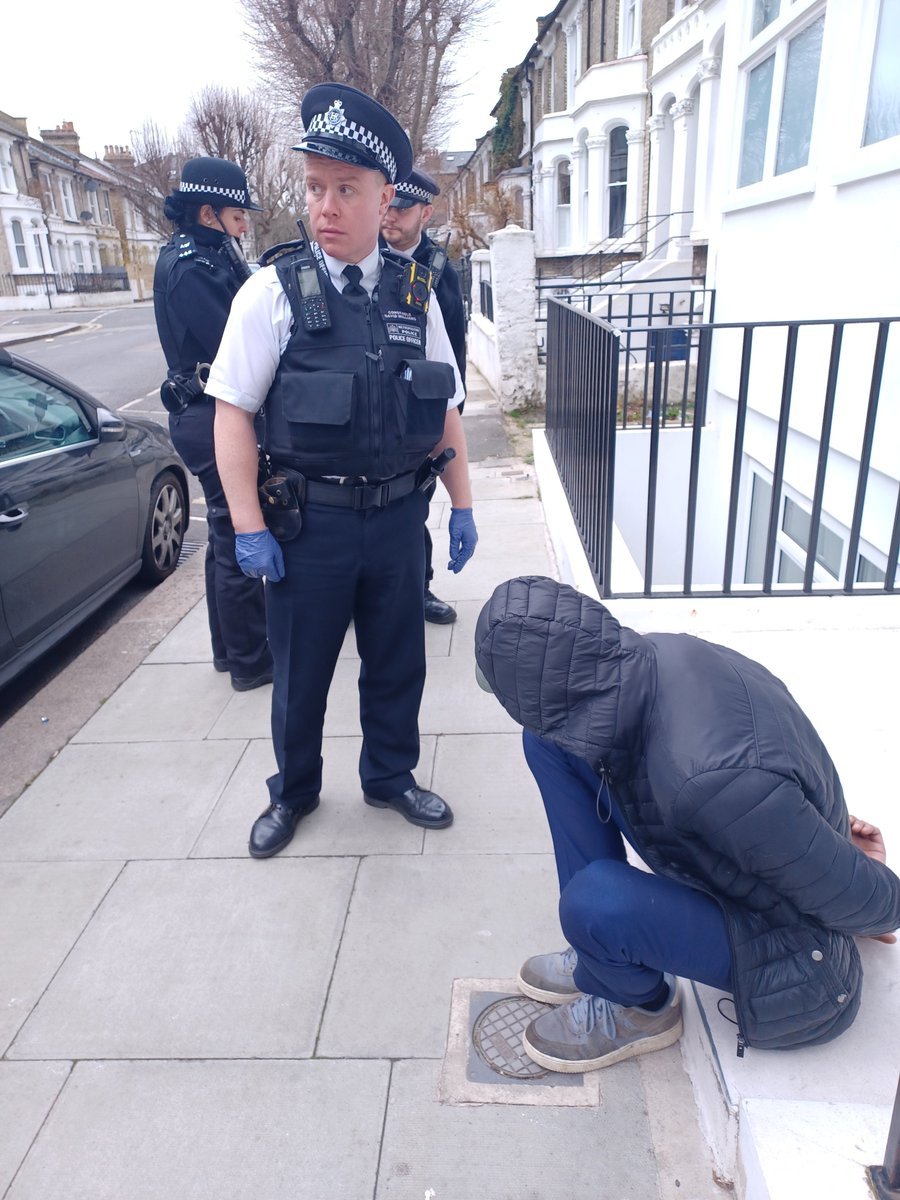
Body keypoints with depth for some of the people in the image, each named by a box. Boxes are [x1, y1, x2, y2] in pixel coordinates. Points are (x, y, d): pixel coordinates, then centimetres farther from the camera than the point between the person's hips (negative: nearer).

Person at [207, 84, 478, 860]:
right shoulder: (275, 290, -6)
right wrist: (249, 529, -12)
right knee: (301, 668, 13)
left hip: (398, 515, 3)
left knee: (398, 660, 16)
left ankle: (391, 776, 41)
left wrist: (462, 506, 7)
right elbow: (233, 410, -7)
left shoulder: (414, 295, 4)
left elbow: (444, 410, 9)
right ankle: (293, 792, 38)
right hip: (309, 518, -2)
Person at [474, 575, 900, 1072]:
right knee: (548, 741, -3)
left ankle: (642, 1010, 4)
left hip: (788, 962, -6)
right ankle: (605, 955, 10)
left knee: (594, 899, -34)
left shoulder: (708, 779, -41)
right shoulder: (650, 655, -19)